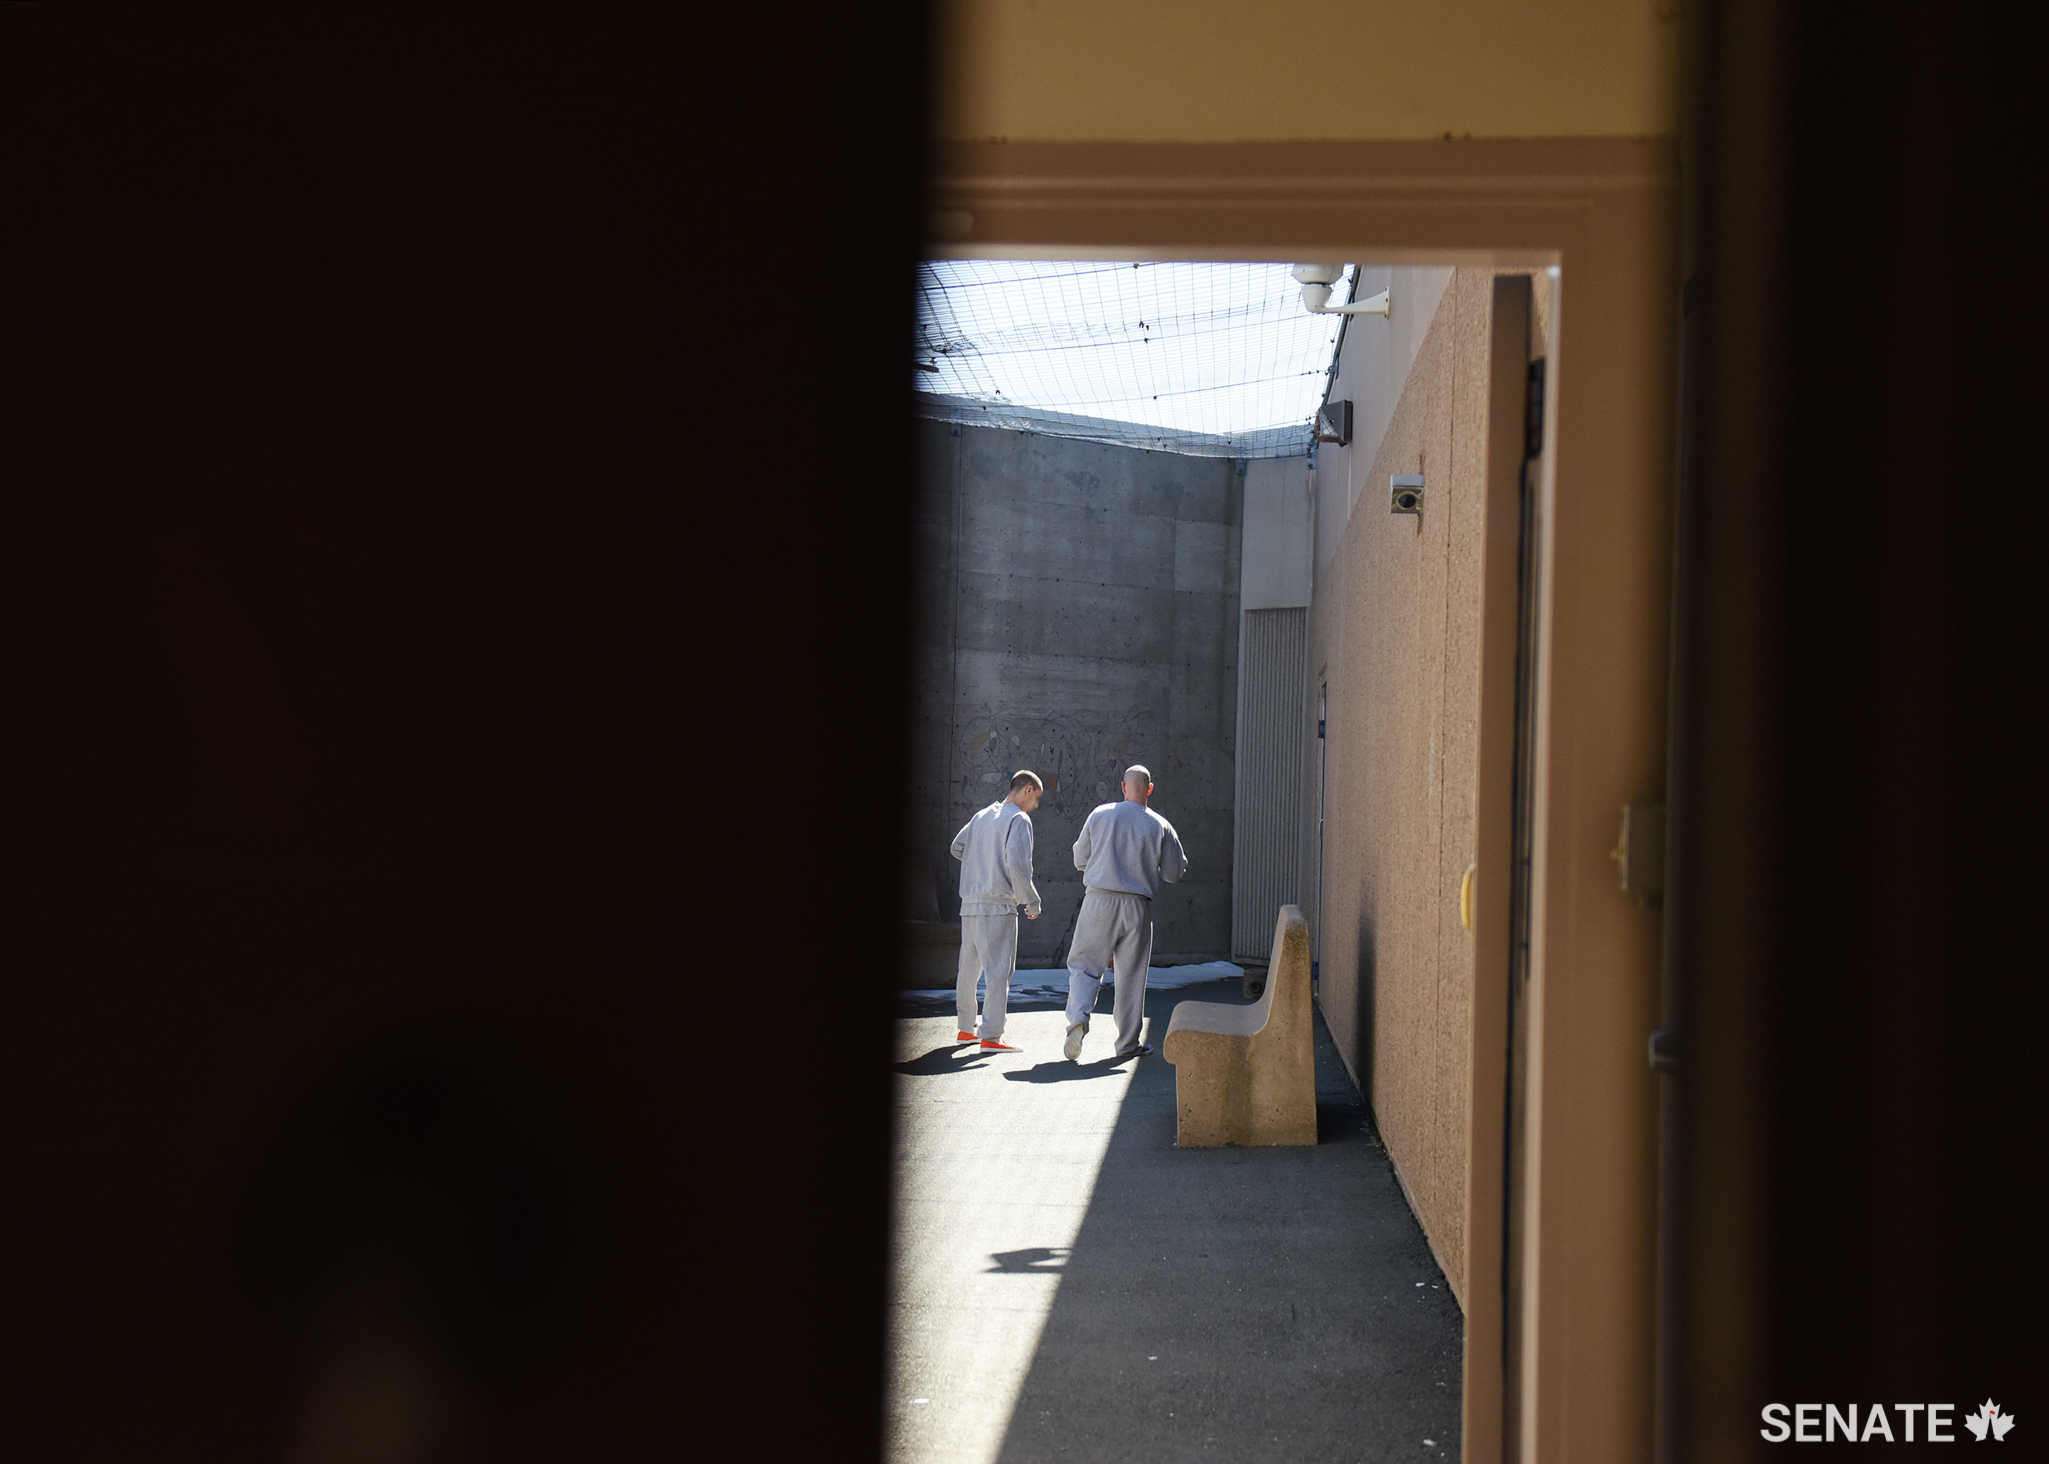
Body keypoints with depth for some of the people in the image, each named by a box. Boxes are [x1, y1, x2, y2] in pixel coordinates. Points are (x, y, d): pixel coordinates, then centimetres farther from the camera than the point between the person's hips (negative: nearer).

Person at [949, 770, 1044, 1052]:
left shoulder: (982, 815, 16)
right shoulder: (1019, 819, -7)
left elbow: (957, 847, 22)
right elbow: (1017, 864, -17)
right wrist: (1031, 902, -10)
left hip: (969, 903, 8)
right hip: (998, 905, -8)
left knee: (969, 966, 16)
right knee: (999, 970, -6)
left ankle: (965, 1028, 26)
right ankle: (991, 1036, -10)